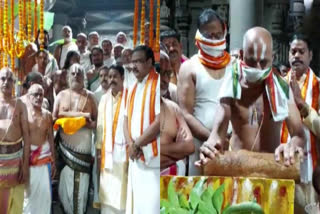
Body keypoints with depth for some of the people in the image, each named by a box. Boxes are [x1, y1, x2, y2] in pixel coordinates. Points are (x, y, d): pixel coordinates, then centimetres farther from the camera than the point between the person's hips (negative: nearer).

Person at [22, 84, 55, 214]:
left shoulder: (47, 115, 4)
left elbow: (51, 138, 9)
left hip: (44, 156, 3)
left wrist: (53, 161, 9)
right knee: (26, 193, 4)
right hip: (27, 155, -3)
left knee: (44, 193, 7)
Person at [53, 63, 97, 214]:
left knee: (81, 182, 0)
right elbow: (53, 119, 5)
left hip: (83, 145, -1)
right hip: (65, 144, 1)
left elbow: (97, 121, 5)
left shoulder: (89, 96, 6)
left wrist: (88, 124, -17)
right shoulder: (61, 95, 9)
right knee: (65, 179, 2)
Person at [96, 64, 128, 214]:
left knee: (122, 193, -3)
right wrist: (99, 152, 9)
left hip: (123, 152, -5)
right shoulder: (104, 99, 10)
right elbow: (100, 126, 11)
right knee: (107, 192, 9)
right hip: (107, 152, 5)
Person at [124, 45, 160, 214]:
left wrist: (137, 144, -10)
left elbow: (159, 121, -16)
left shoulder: (158, 84, -9)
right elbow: (126, 119, 15)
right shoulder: (133, 89, 16)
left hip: (153, 157, -8)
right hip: (136, 158, 8)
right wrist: (131, 144, -4)